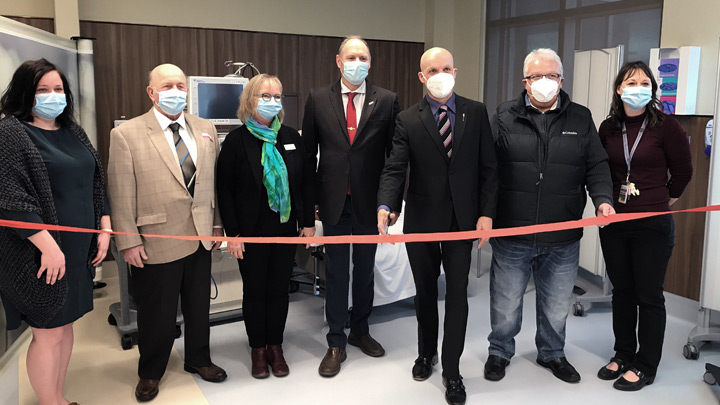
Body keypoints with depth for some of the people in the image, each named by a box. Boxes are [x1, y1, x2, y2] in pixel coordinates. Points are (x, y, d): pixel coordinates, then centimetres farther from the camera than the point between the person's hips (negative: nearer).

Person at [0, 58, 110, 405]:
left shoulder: (73, 132, 12)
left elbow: (95, 182, 16)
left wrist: (104, 229, 9)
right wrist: (49, 246, -22)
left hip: (78, 249, 7)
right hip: (42, 254, -7)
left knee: (65, 324, 16)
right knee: (48, 333, 3)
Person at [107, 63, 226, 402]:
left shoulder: (206, 130, 5)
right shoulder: (126, 134, -7)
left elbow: (214, 181, 9)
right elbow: (121, 194, -8)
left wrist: (217, 223, 9)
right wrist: (129, 241, -10)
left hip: (200, 236, 4)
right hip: (155, 240, -4)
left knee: (199, 305, 17)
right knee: (157, 311, 11)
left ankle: (198, 359, 40)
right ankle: (150, 372, 34)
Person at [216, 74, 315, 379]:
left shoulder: (291, 137, 4)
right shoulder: (237, 140, -6)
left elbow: (306, 182, 8)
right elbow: (225, 190, -7)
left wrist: (308, 222, 4)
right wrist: (233, 233, -11)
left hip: (286, 228, 3)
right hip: (252, 231, -3)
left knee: (279, 288, 11)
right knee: (255, 290, 9)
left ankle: (275, 347, 26)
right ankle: (258, 349, 25)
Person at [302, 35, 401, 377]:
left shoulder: (386, 101, -2)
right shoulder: (318, 99, 0)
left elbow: (395, 154, -1)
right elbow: (308, 152, 4)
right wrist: (310, 198, 0)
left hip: (369, 202, 0)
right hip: (334, 201, 0)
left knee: (365, 269, 15)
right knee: (336, 272, 8)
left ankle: (360, 330, 34)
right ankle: (336, 343, 20)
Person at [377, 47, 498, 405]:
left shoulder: (476, 113, 1)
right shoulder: (408, 120, -2)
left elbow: (488, 168, 1)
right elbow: (394, 169, -11)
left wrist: (486, 213, -8)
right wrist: (385, 206, -28)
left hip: (463, 219, 0)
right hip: (421, 220, 1)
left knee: (457, 293, 2)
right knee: (425, 291, 16)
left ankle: (451, 369, 17)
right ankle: (426, 352, 38)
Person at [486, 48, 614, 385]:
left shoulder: (580, 118, 7)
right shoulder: (505, 117, 1)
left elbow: (596, 166, 7)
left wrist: (602, 199, -10)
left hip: (562, 239, 2)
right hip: (511, 233, -2)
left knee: (556, 306, 17)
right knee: (505, 306, 12)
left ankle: (552, 353, 40)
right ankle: (499, 352, 35)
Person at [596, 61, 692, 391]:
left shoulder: (665, 126, -9)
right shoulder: (608, 128, 2)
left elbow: (683, 171, 2)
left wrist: (665, 200, 11)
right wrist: (607, 201, 12)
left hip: (653, 225, -4)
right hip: (614, 222, 4)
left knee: (649, 295, 5)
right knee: (622, 291, 14)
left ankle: (645, 365, 18)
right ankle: (623, 355, 29)